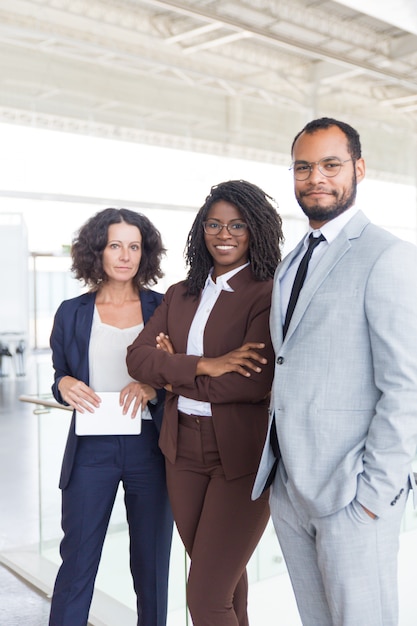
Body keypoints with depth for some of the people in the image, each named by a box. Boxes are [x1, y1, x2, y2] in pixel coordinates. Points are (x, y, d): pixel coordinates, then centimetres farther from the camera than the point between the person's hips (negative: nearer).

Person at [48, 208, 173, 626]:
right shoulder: (72, 313, 4)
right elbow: (60, 379, 12)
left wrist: (153, 387, -16)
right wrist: (65, 385, -11)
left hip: (150, 448, 0)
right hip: (91, 448, 1)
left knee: (152, 566, 11)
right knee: (76, 563, 5)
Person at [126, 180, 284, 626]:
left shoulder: (268, 294, -10)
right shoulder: (181, 294, 10)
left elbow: (257, 382, -22)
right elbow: (138, 356, -2)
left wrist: (175, 378, -9)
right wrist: (201, 366, -19)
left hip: (242, 455, -6)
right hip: (184, 449, 6)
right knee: (220, 577, 21)